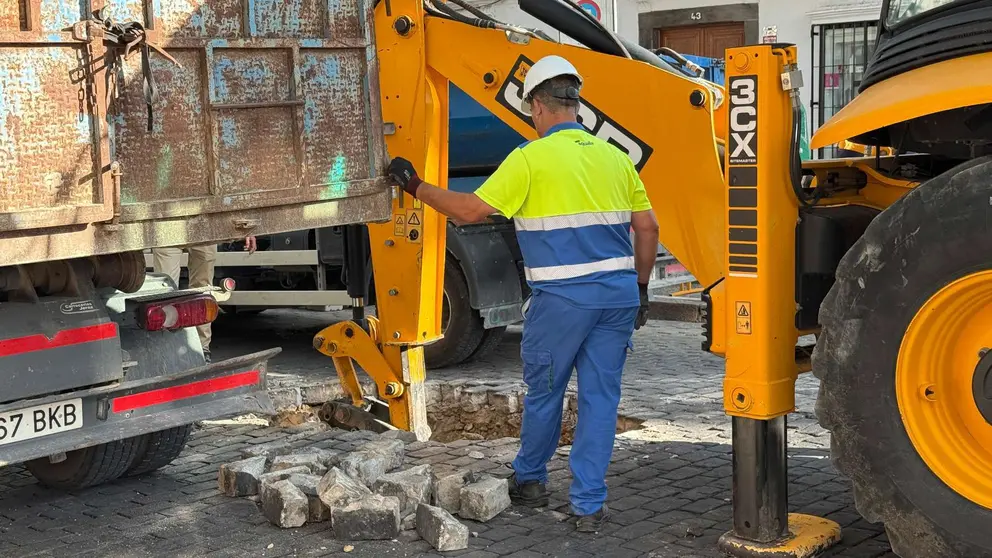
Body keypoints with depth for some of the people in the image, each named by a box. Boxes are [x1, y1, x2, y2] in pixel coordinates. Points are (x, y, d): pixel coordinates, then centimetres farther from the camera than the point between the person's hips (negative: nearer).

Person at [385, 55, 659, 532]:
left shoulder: (531, 158, -7)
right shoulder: (615, 157, 9)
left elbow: (471, 210, -9)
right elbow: (647, 228, 11)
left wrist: (417, 188, 4)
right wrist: (641, 287, 21)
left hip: (562, 296, -4)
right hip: (618, 292, 4)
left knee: (543, 390, 15)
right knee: (600, 396, 8)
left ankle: (530, 479, 33)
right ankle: (589, 504, 10)